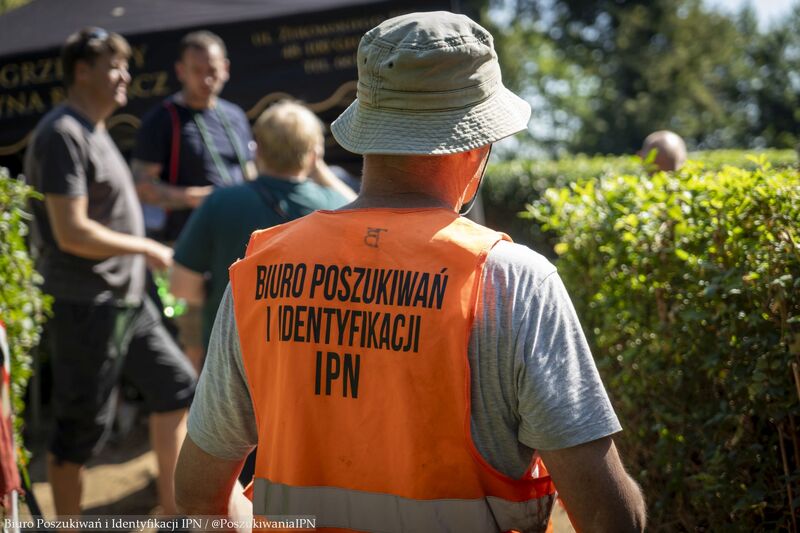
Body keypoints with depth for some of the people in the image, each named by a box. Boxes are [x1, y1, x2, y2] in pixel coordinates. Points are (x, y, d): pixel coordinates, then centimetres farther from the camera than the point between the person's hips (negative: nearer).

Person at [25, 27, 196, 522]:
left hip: (127, 298, 10)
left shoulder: (94, 130, 13)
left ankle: (172, 502, 28)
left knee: (175, 385, 16)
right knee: (82, 427, 1)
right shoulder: (62, 134, -17)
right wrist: (148, 249, -15)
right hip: (89, 305, -10)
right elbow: (72, 233, -24)